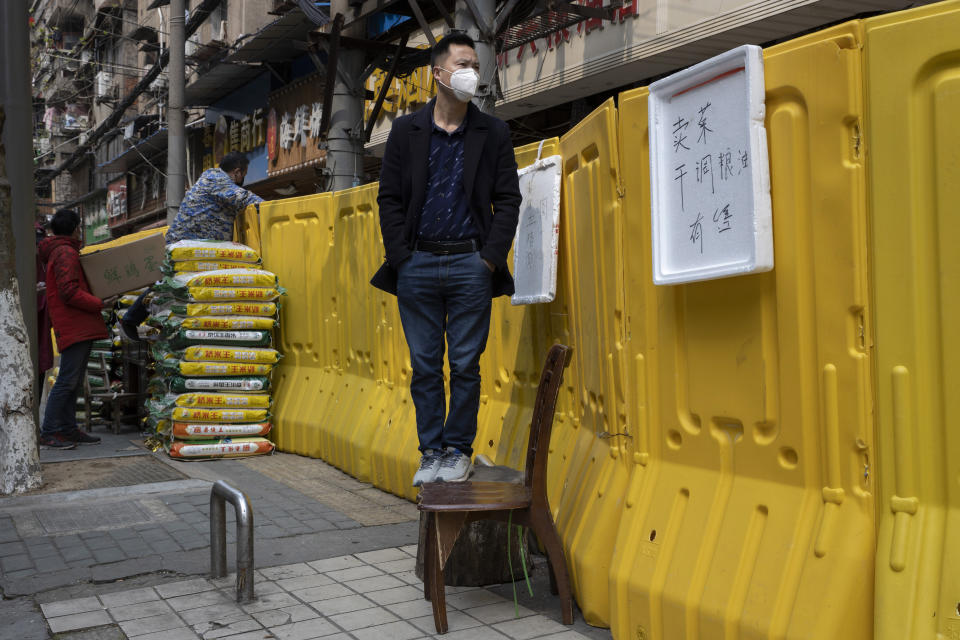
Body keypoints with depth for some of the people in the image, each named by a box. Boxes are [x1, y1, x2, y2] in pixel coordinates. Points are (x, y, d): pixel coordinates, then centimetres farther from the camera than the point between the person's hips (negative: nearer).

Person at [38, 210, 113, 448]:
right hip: (74, 327, -11)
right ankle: (48, 433, -7)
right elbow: (69, 292, -20)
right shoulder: (65, 252, -11)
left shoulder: (61, 251, 22)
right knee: (67, 380, -10)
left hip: (79, 327, 11)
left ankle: (68, 429, 18)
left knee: (74, 382, 13)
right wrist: (100, 303, -14)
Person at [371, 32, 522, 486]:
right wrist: (401, 258, -4)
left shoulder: (493, 133, 7)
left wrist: (490, 258, -5)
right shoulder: (406, 131, 7)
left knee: (465, 365, 3)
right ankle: (431, 452, 16)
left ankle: (459, 450, 16)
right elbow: (389, 198, 6)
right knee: (424, 366, 6)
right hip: (418, 265, 1)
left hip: (470, 265, 0)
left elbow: (508, 200, 4)